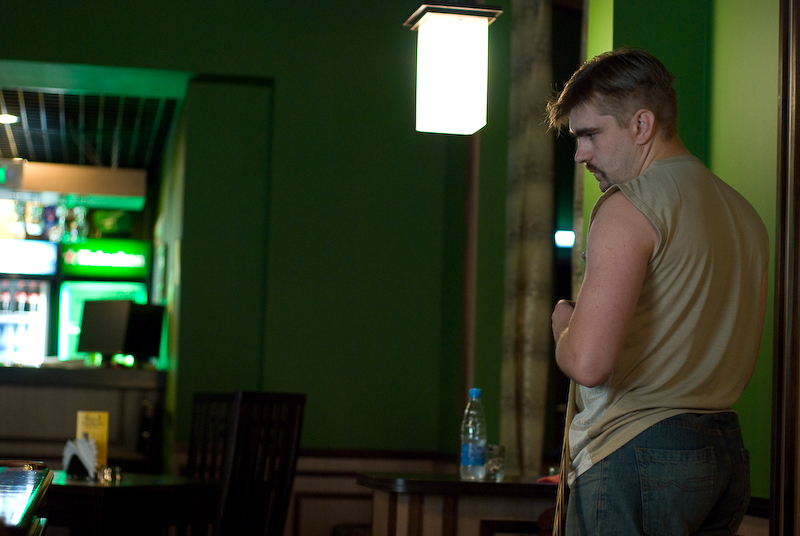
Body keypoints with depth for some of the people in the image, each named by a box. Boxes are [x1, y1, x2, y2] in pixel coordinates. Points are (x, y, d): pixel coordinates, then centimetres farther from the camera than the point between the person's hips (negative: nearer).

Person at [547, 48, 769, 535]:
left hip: (635, 453, -8)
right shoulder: (746, 215, 14)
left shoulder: (629, 207, -12)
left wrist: (563, 322, -1)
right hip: (729, 454, 8)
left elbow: (588, 363, -22)